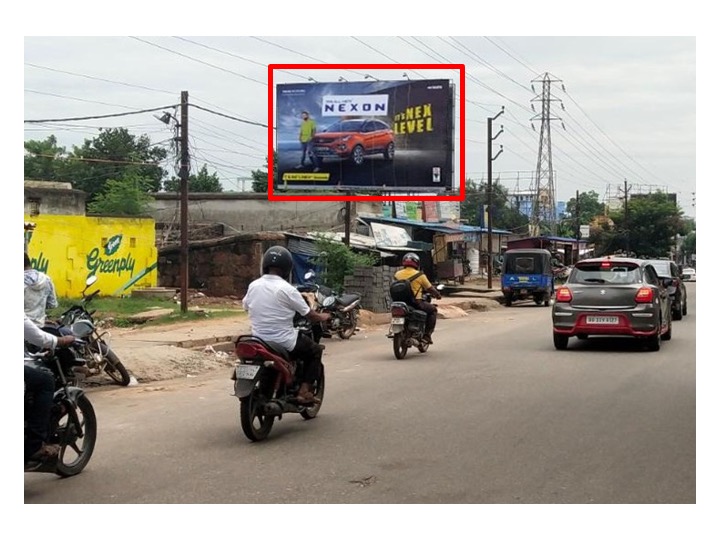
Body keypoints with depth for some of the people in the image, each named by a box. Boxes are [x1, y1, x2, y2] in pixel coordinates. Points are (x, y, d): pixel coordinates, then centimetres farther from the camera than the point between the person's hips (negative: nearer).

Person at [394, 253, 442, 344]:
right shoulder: (419, 275, -4)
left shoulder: (397, 274, 6)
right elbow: (430, 288, 5)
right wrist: (438, 295, 24)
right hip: (416, 302, -4)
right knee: (433, 309, 17)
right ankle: (427, 334, 8)